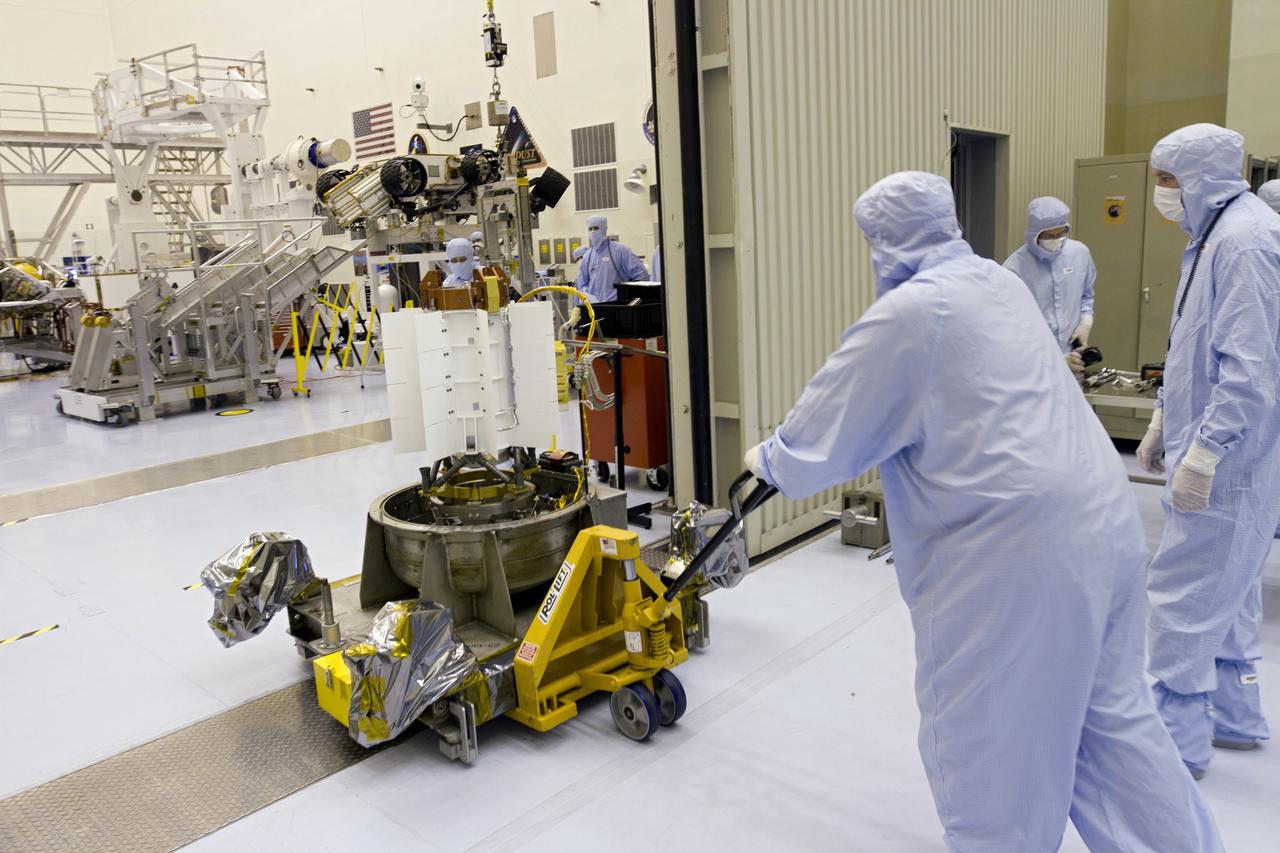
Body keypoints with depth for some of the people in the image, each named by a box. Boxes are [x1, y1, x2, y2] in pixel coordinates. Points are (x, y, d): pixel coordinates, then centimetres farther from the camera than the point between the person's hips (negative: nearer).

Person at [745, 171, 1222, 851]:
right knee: (1112, 716, 21)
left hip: (1014, 549, -9)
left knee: (987, 741, 10)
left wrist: (770, 459, 14)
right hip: (1102, 525, 9)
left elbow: (828, 430, -6)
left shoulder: (907, 312, -13)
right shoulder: (998, 281, 14)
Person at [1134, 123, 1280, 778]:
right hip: (1228, 457, 11)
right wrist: (1164, 419, 23)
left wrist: (1204, 451, -25)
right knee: (1226, 589, 20)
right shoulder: (1216, 236, 14)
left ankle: (1178, 740, 10)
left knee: (1184, 595, -3)